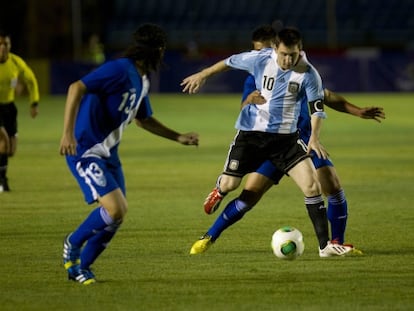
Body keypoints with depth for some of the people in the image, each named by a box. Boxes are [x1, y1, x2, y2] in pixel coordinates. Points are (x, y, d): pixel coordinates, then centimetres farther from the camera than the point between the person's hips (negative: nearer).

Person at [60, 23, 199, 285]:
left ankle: (80, 266, 19)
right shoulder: (119, 70, -18)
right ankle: (73, 244, 6)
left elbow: (144, 120, 29)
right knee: (115, 209, -19)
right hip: (85, 151, -9)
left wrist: (179, 137, 23)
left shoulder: (142, 81, 13)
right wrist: (68, 132, -33)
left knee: (119, 213, 5)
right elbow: (77, 88, -26)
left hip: (108, 153, 9)